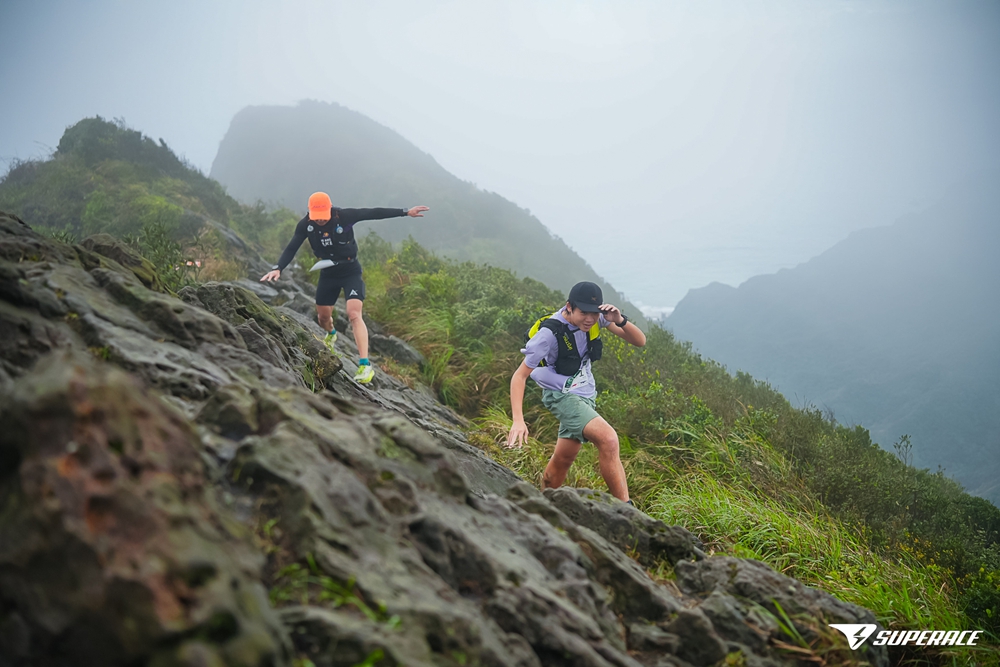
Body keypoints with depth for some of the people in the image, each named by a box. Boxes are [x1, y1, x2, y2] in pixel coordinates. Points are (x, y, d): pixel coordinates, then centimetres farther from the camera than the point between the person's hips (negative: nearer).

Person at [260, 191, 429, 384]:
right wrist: (277, 268, -27)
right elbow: (291, 249, -11)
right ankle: (331, 334, 56)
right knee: (323, 317, 16)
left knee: (354, 314, -20)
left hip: (351, 272, -4)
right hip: (328, 273, 4)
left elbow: (374, 213, -19)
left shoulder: (344, 216, -22)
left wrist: (406, 212, -20)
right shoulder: (305, 225, -13)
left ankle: (365, 365, -24)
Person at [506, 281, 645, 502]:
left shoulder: (596, 317, -9)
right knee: (608, 439, -26)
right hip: (562, 395, -7)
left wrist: (620, 320, -28)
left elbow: (639, 341, -8)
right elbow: (520, 376, -21)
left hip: (585, 395, 7)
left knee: (562, 460, 15)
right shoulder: (549, 333, -24)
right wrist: (518, 421, -32)